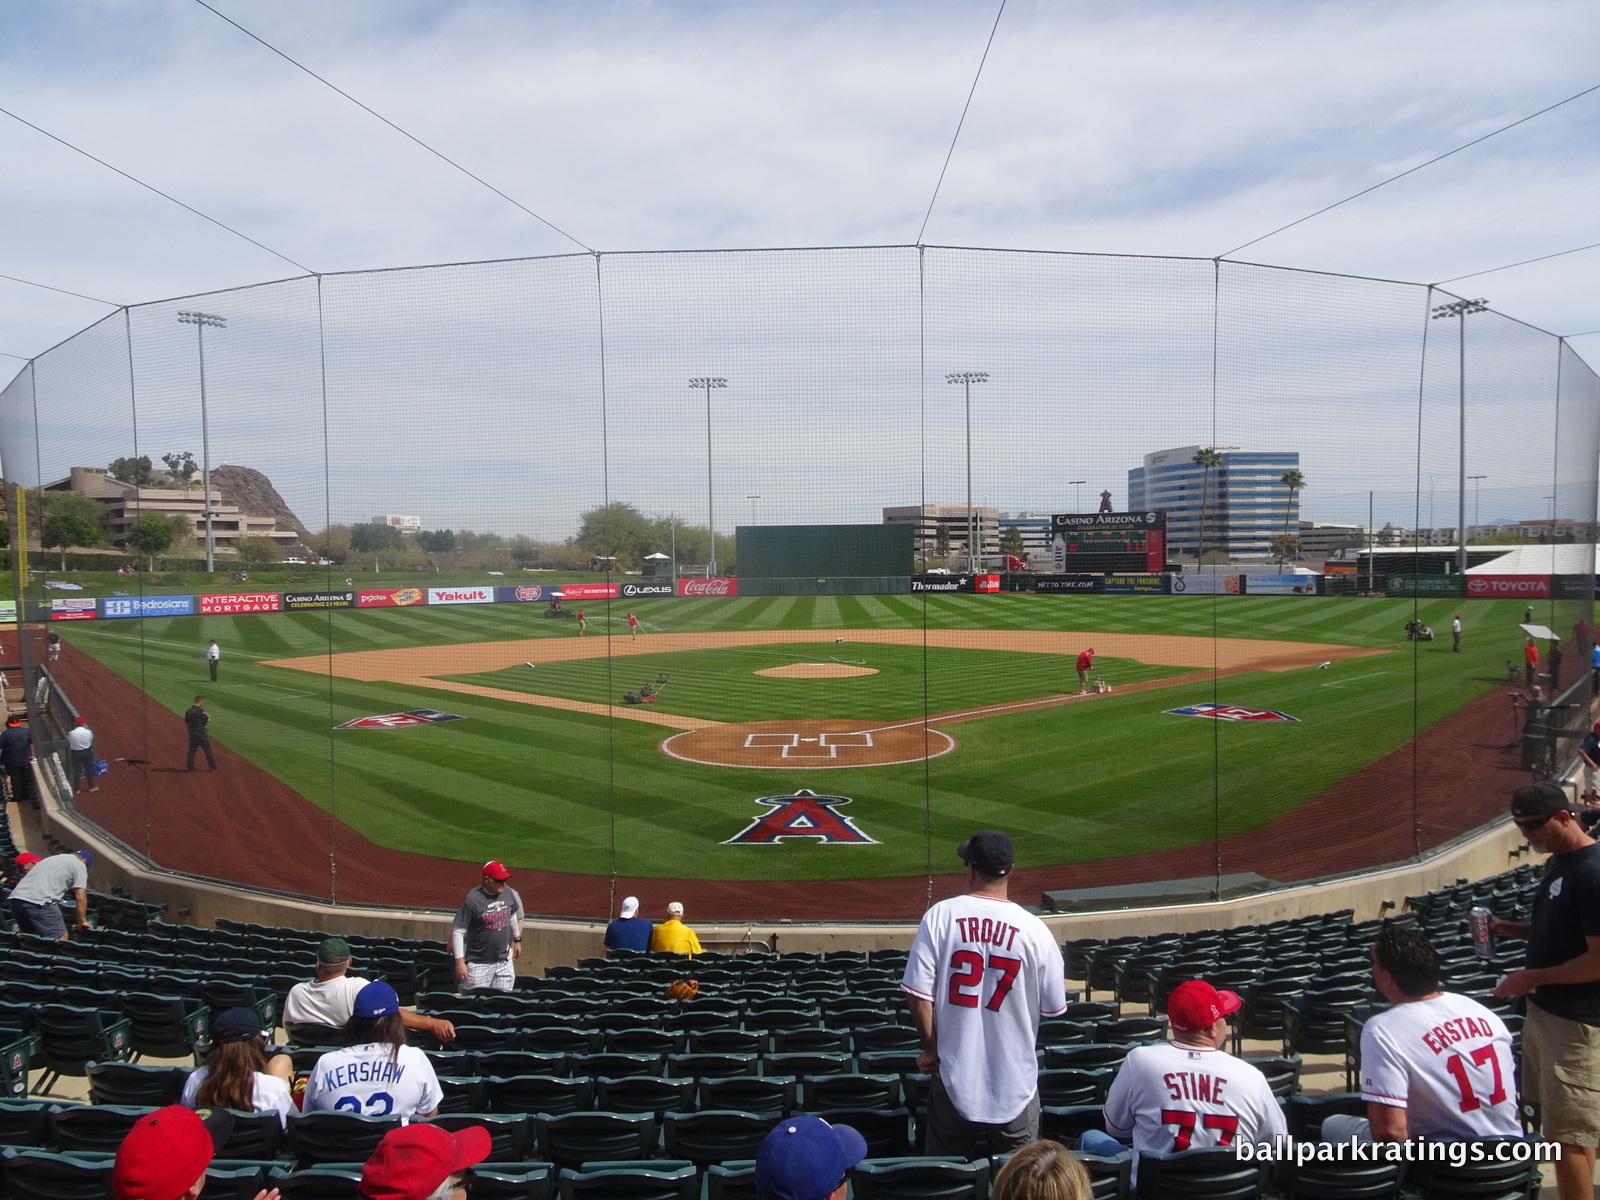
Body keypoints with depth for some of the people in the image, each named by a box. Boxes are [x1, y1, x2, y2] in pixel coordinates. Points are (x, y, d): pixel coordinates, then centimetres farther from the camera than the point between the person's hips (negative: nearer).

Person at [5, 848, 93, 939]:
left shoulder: (51, 859, 33)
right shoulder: (79, 865, 9)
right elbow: (80, 897, 3)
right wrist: (82, 921, 14)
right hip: (37, 901, -8)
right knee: (61, 938, -2)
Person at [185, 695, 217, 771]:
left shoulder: (188, 711, 6)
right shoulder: (201, 711, -15)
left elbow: (186, 722, 11)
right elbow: (208, 721, -12)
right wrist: (208, 716, 7)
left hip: (192, 734, 6)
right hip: (201, 734, -6)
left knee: (191, 750, 11)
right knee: (208, 750, 3)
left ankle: (190, 767, 10)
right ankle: (213, 766, 8)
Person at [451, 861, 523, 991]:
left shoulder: (509, 894, 0)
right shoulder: (472, 899, -18)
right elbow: (458, 932, -16)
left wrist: (517, 940, 26)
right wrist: (460, 962, -20)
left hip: (504, 962, 5)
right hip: (479, 964, -5)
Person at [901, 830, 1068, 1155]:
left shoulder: (940, 916, -10)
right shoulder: (1034, 929, -9)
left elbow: (919, 995, -10)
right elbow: (1054, 1008, 0)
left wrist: (931, 1048, 4)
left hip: (954, 1082, 0)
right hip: (1015, 1088, 0)